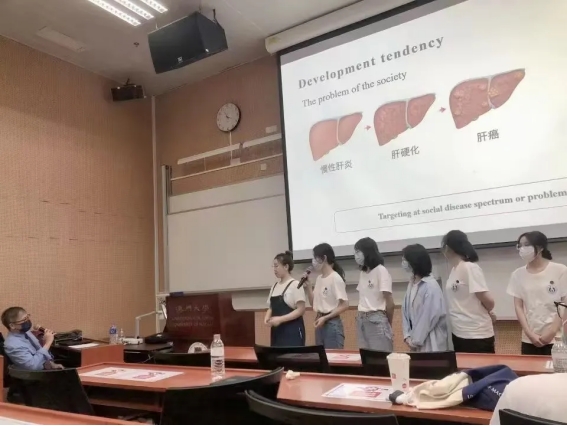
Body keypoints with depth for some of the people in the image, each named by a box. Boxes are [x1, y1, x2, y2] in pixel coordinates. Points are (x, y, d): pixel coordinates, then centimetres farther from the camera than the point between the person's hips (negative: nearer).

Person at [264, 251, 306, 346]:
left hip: (292, 331, -6)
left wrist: (280, 319, -20)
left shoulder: (295, 285, -8)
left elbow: (301, 310, -13)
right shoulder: (275, 286, 12)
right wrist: (267, 318, -4)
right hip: (277, 331, 6)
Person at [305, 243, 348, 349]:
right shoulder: (319, 279, 11)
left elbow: (344, 305, -15)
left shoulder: (335, 278, -12)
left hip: (332, 324, -8)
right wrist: (308, 286, 4)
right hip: (320, 324, 8)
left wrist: (325, 318, -19)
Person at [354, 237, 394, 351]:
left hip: (377, 319, -7)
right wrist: (360, 316, 2)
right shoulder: (363, 272, 15)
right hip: (361, 320, 7)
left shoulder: (381, 271, -7)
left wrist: (388, 324, 3)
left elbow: (389, 302, -6)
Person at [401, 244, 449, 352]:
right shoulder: (411, 284, 8)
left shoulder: (431, 286, -15)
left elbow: (430, 316, -18)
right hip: (417, 339, 7)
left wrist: (415, 340, -13)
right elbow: (405, 310, 8)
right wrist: (408, 336, -2)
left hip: (431, 342, -7)